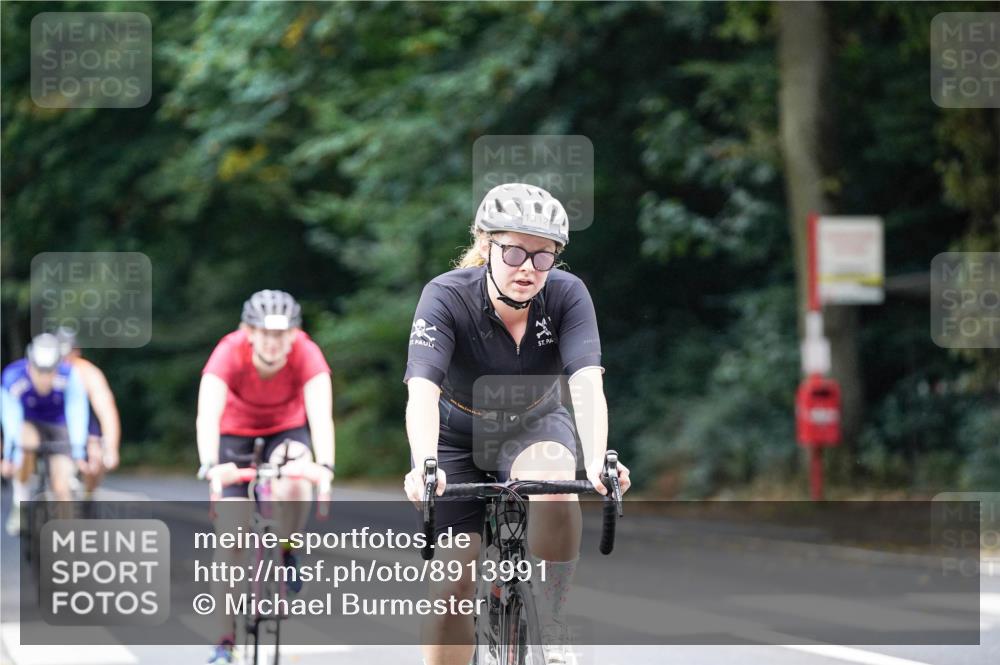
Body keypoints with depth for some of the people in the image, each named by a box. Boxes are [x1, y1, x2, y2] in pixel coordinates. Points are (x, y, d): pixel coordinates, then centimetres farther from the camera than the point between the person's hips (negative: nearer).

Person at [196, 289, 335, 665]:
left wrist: (325, 466, -58)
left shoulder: (306, 354, -30)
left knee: (292, 489, -34)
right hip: (235, 433, 0)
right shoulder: (229, 353, -32)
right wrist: (210, 465, -60)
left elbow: (320, 414, -40)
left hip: (287, 430, 0)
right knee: (231, 534, -10)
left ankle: (284, 554, -3)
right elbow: (208, 414, -43)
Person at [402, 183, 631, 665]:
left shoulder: (567, 295, -24)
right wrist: (424, 466, -59)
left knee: (555, 489, -34)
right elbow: (422, 392, -40)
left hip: (534, 426, 1)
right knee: (452, 586, -10)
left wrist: (597, 462, -54)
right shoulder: (447, 297, -28)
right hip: (459, 437, 0)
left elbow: (587, 385, -36)